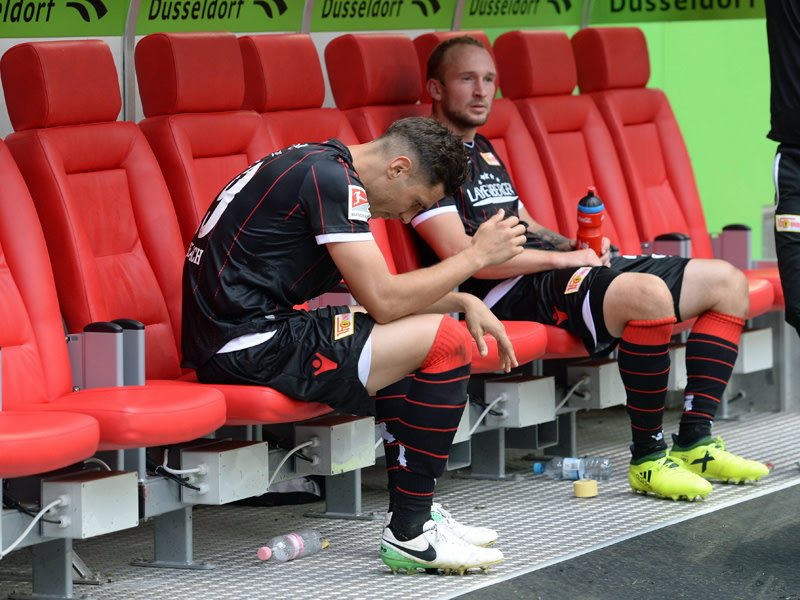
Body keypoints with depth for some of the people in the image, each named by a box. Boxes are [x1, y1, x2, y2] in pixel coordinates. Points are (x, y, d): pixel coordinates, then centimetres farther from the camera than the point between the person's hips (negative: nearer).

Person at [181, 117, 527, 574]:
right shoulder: (333, 178, -14)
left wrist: (462, 300, 17)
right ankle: (410, 535, -8)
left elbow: (373, 288, 27)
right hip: (253, 346, -11)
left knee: (407, 341, 25)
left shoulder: (319, 165, 18)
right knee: (445, 343, -11)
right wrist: (477, 256, -6)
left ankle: (415, 512, 21)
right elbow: (383, 301, -16)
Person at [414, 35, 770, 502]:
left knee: (728, 282, 4)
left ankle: (694, 443, -2)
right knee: (650, 295, -37)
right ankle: (647, 459, -25)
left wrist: (581, 245, 8)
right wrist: (561, 257, -13)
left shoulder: (485, 152, 27)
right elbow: (459, 253, -17)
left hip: (563, 267, 10)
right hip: (513, 292, -10)